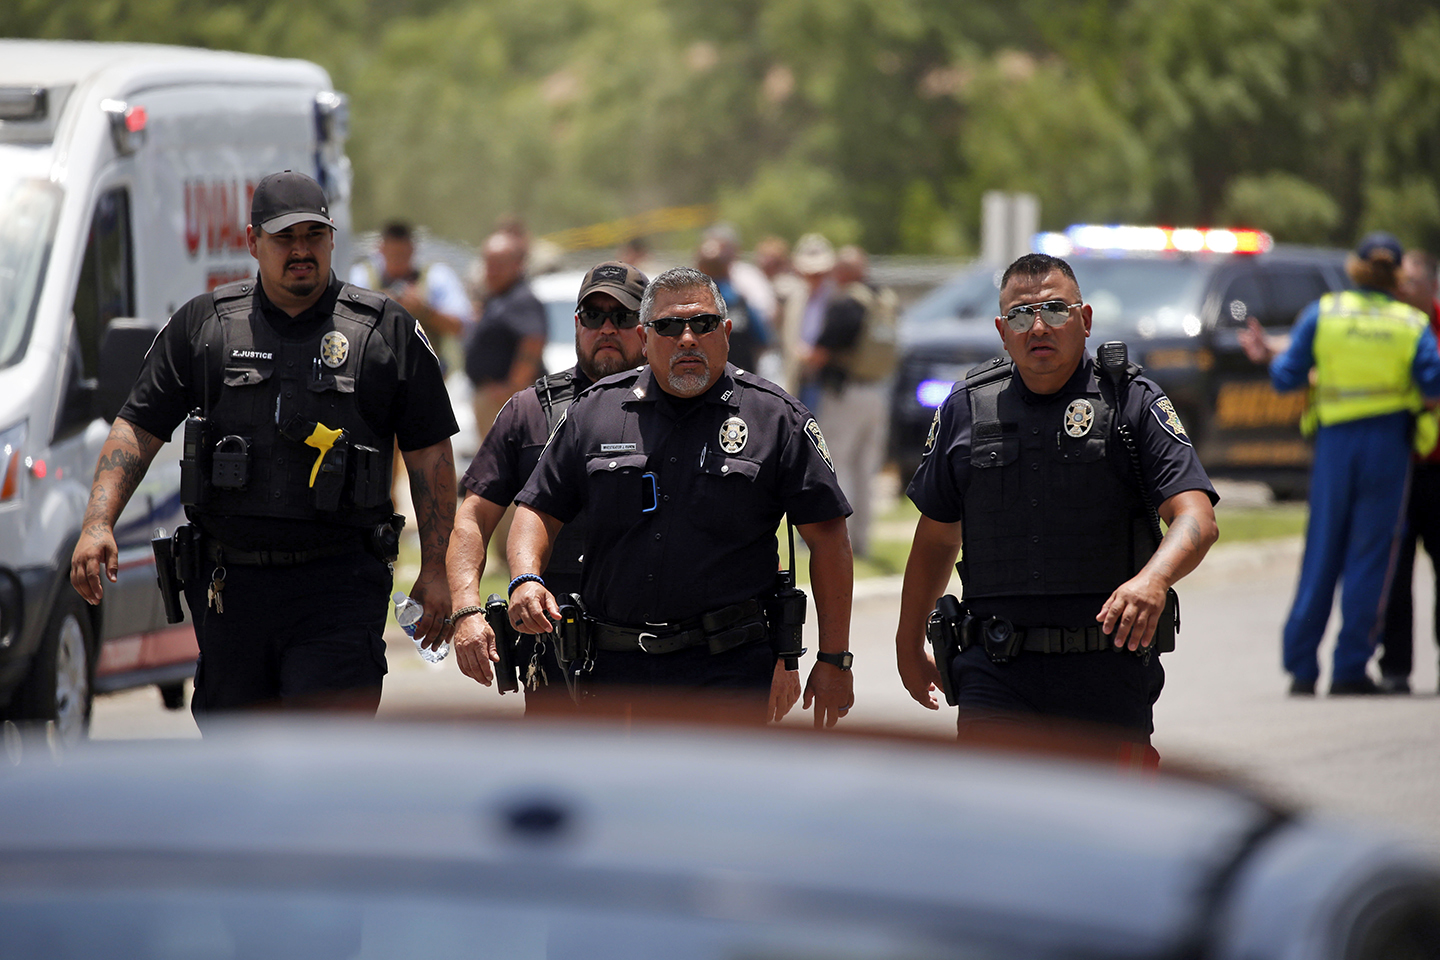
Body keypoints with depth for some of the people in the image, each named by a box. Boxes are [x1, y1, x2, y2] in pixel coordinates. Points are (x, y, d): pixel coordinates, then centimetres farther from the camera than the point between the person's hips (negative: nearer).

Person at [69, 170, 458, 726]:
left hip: (338, 583, -3)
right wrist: (98, 523, -6)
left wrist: (434, 570, 2)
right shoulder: (201, 325, 9)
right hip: (229, 584, 3)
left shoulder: (388, 332, 5)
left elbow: (430, 453, 7)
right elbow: (138, 429, 8)